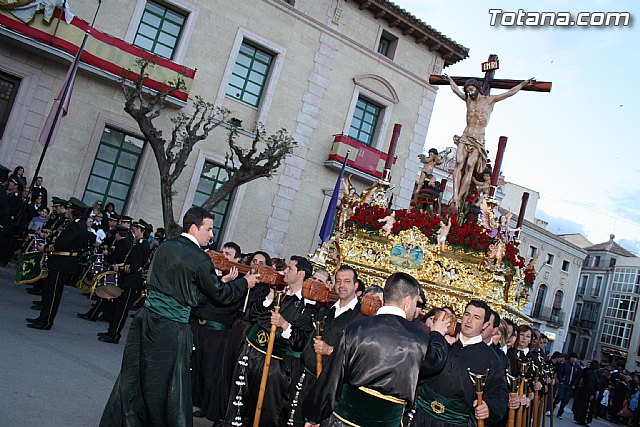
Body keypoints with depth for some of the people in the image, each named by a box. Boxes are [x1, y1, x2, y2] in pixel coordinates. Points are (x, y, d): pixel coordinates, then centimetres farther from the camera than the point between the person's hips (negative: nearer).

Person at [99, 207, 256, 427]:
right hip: (171, 327, -7)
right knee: (167, 383, 5)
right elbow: (219, 295, -6)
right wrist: (246, 284, 9)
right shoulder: (200, 259, -14)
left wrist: (220, 280, 19)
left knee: (133, 376, 17)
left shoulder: (165, 246, 7)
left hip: (146, 317, 7)